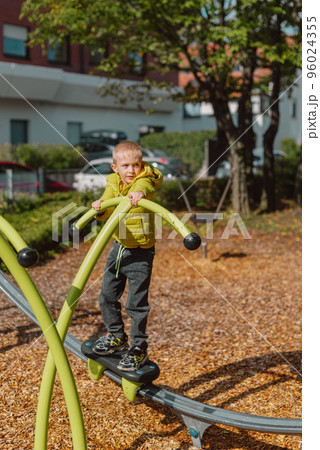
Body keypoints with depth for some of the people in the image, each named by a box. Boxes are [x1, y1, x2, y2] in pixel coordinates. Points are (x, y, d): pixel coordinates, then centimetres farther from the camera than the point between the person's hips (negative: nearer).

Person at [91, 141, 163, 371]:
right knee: (107, 296, 11)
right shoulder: (113, 185, 1)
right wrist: (100, 207, -31)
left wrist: (139, 192, -63)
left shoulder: (144, 181, -14)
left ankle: (139, 348, 14)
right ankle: (117, 336, 33)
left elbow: (144, 187, -40)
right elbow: (107, 211, -8)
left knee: (136, 303, -2)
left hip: (141, 252, -5)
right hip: (119, 247, 6)